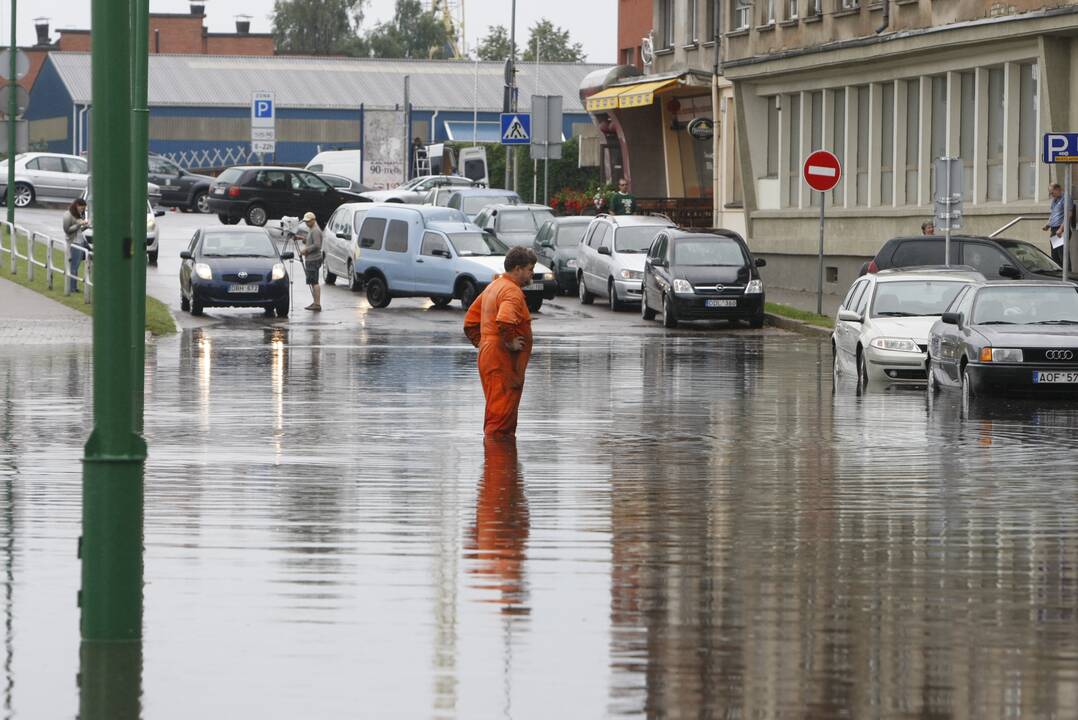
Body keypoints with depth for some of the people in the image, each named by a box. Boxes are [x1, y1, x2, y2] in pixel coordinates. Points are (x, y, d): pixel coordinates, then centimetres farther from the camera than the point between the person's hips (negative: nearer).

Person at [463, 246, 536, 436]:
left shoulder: (493, 287, 17)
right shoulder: (512, 292, -15)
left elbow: (470, 322, 21)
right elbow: (504, 320, -35)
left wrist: (481, 342, 16)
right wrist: (510, 342, -21)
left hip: (488, 358, 10)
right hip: (504, 363, -10)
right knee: (502, 415, -8)